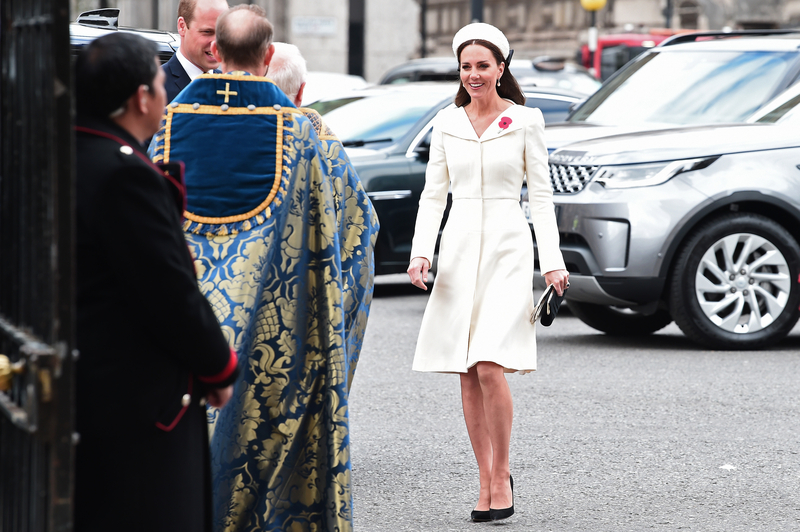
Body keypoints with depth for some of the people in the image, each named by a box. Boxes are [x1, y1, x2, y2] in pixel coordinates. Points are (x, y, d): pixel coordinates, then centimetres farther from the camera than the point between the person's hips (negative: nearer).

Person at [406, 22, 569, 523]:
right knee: (468, 377, 3)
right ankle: (487, 483, 11)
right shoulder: (447, 124, 9)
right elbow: (433, 194, 10)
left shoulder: (525, 121, 1)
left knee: (490, 367, -16)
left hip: (508, 247, -4)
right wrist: (421, 251, -3)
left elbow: (541, 195, 2)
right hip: (458, 248, 4)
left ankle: (502, 474, -1)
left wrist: (553, 261, -5)